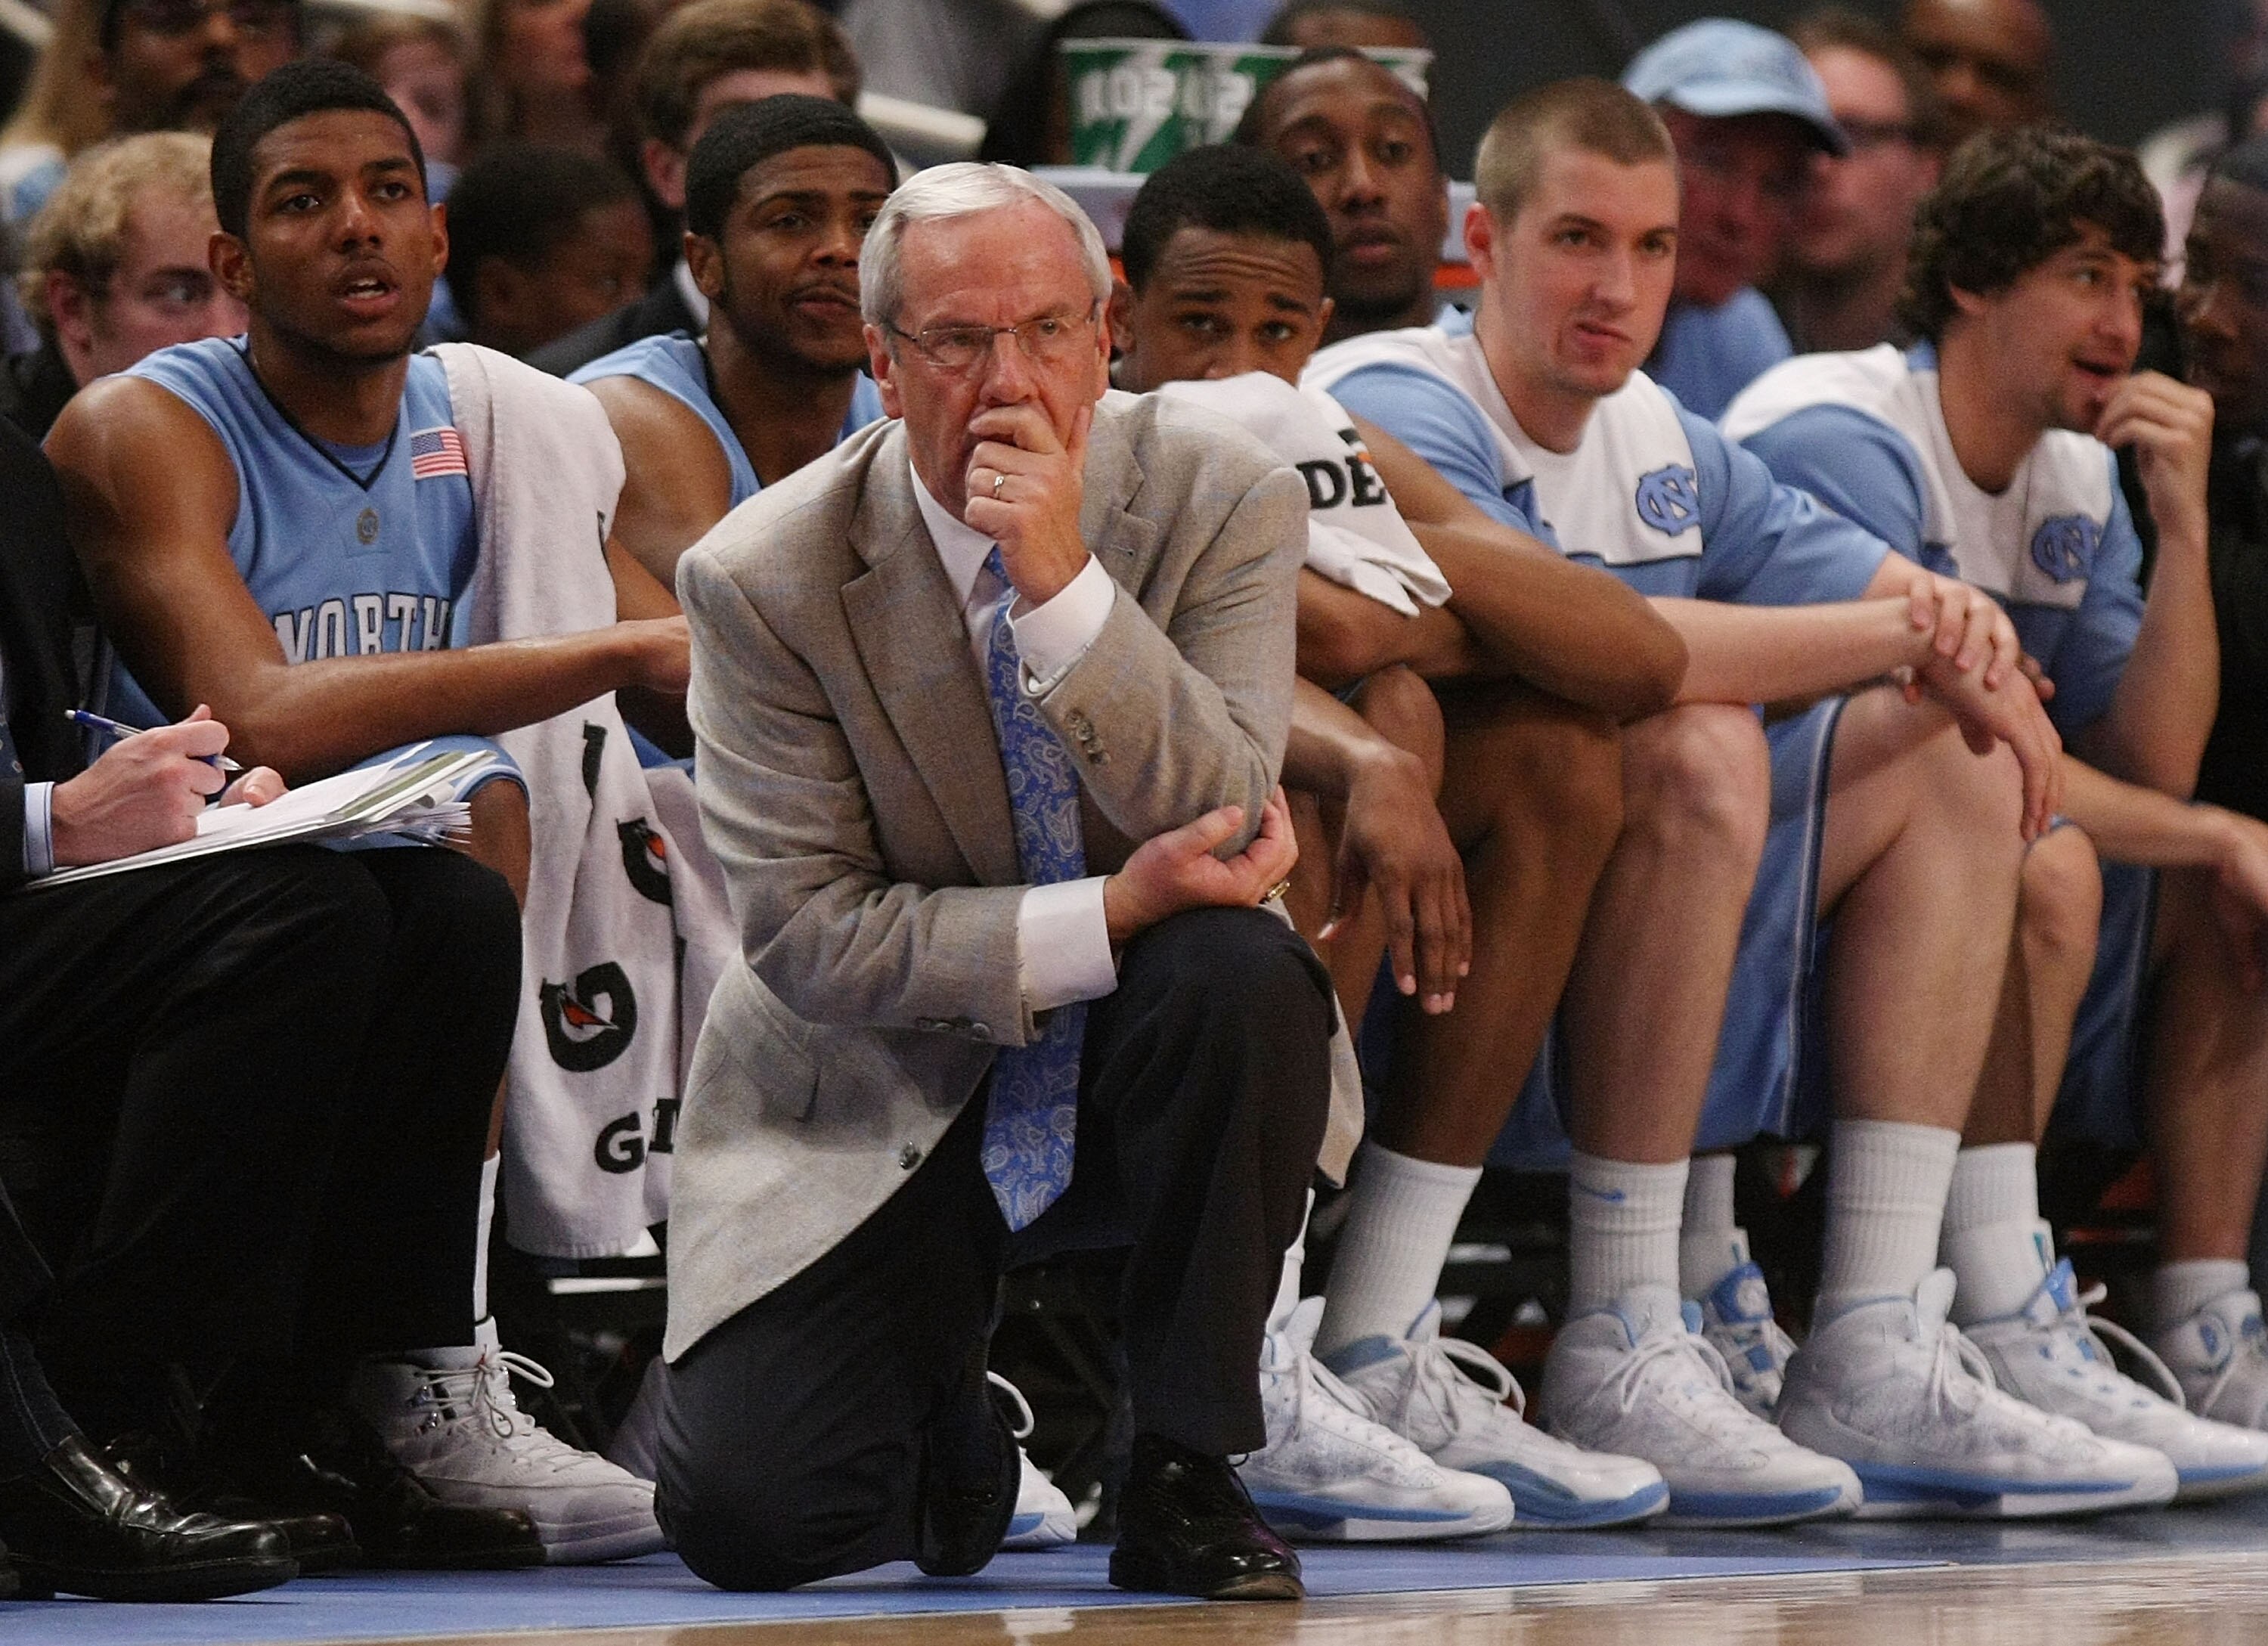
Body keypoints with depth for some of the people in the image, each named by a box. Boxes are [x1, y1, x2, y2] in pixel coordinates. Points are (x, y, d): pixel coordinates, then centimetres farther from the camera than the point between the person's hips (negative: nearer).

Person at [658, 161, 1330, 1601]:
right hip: (882, 1104, -1)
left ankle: (1187, 1476, -16)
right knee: (744, 1517, -19)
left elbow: (1224, 824, -20)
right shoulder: (768, 578, -12)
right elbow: (806, 933, -15)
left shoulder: (1226, 504, -9)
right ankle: (948, 1426, 20)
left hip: (1140, 1073, 1)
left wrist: (1063, 582, -31)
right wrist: (1109, 916, -26)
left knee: (1245, 975, -35)